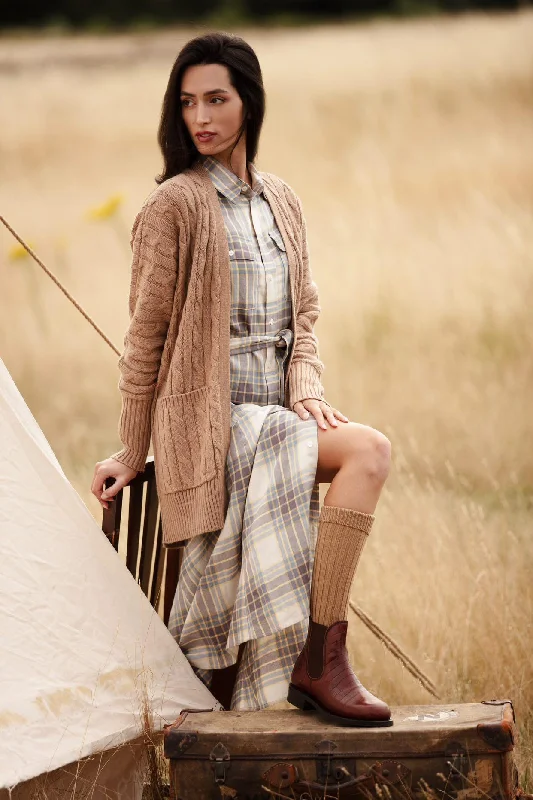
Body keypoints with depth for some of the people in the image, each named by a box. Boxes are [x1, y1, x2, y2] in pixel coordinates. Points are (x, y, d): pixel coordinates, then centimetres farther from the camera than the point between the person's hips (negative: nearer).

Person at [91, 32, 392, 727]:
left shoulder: (282, 202, 16)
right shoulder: (174, 206, -4)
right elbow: (147, 335, -2)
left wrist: (308, 390, 0)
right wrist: (133, 452, 0)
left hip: (277, 414, 6)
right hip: (211, 420, -6)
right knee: (369, 450, -28)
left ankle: (315, 662, -25)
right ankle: (321, 658, -27)